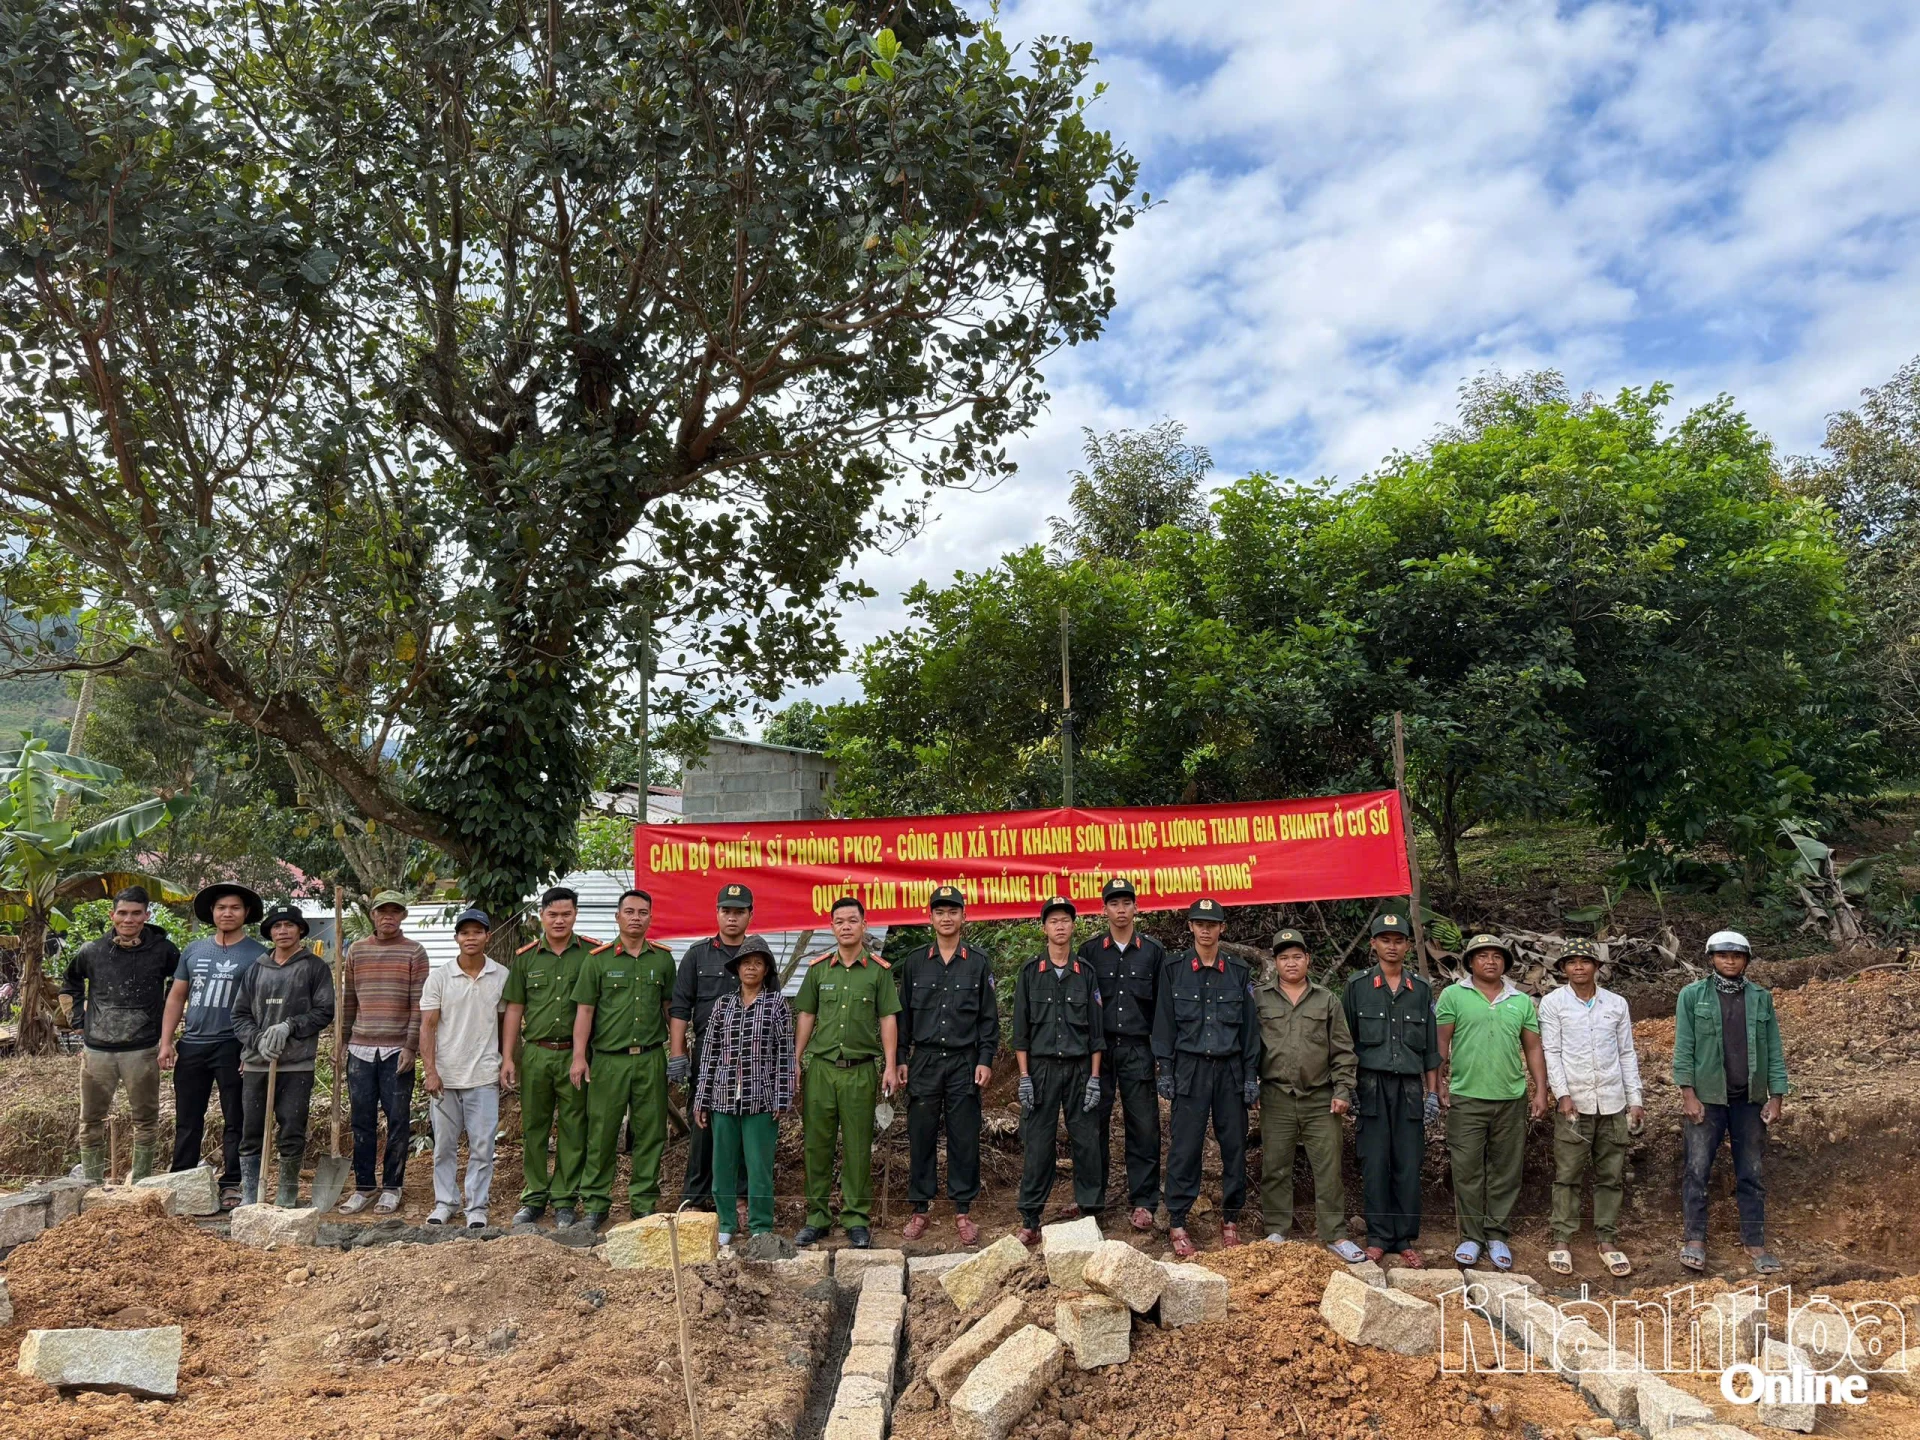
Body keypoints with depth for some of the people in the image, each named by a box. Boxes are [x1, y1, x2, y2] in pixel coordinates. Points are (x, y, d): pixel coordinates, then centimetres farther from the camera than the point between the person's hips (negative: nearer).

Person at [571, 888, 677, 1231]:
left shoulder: (662, 959, 8)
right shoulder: (598, 959, 2)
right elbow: (584, 1010, 1)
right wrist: (579, 1057, -5)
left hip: (651, 1059, 2)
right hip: (608, 1059, -2)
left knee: (650, 1134, 5)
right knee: (601, 1133, 1)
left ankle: (644, 1203, 15)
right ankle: (596, 1204, 12)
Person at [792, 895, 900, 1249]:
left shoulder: (879, 970, 3)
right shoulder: (818, 968, 8)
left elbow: (888, 1019, 3)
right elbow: (806, 1017, 12)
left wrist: (890, 1066, -3)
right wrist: (796, 1060, 7)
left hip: (861, 1070, -2)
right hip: (820, 1066, 2)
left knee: (858, 1146, 3)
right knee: (817, 1143, 4)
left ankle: (857, 1219, 11)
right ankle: (818, 1216, 15)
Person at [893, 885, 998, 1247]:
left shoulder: (979, 962, 3)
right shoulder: (915, 962, 7)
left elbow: (989, 1015, 3)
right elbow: (903, 1014, 9)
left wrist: (985, 1060, -4)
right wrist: (900, 1061, 4)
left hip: (964, 1062, -1)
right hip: (924, 1061, 1)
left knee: (964, 1138, 3)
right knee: (921, 1136, 4)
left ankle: (963, 1211, 12)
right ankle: (919, 1210, 15)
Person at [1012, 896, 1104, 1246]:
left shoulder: (1086, 974, 7)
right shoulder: (1030, 973, 4)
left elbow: (1096, 1028, 7)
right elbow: (1020, 1028, 3)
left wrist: (1095, 1076, 0)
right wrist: (1024, 1076, -4)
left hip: (1080, 1068, 1)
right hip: (1041, 1067, -1)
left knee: (1086, 1141, 2)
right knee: (1037, 1144, -1)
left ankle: (1087, 1206, 15)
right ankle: (1030, 1218, 5)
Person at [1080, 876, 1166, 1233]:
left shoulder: (1153, 951, 7)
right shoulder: (1090, 950, 7)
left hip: (1138, 1050, 0)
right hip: (1098, 1047, 0)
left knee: (1144, 1127, -1)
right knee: (1095, 1124, 4)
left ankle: (1143, 1203, 8)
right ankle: (1093, 1199, 15)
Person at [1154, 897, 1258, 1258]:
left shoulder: (1238, 972, 8)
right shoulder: (1173, 968, 3)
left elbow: (1249, 1026, 8)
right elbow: (1164, 1022, 3)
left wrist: (1251, 1075, 3)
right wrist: (1165, 1071, -2)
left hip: (1230, 1068, 2)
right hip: (1190, 1068, -2)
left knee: (1234, 1145, 5)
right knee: (1184, 1147, -2)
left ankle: (1231, 1220, 18)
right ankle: (1177, 1222, 7)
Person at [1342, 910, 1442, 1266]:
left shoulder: (1421, 990, 11)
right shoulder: (1357, 987, 4)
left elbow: (1431, 1047, 13)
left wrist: (1432, 1092, 8)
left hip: (1410, 1087, 2)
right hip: (1372, 1085, -2)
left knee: (1409, 1165, 2)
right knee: (1374, 1164, 0)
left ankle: (1405, 1238, 12)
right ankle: (1378, 1237, 10)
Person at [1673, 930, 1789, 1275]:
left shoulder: (1761, 998, 7)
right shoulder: (1692, 996, 0)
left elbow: (1774, 1051, 7)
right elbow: (1683, 1048, -4)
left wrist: (1775, 1098, 1)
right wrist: (1688, 1095, -10)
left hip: (1750, 1099, 2)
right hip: (1707, 1097, -2)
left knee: (1751, 1174, 8)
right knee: (1697, 1169, -3)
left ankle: (1756, 1244, 14)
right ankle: (1695, 1241, 1)